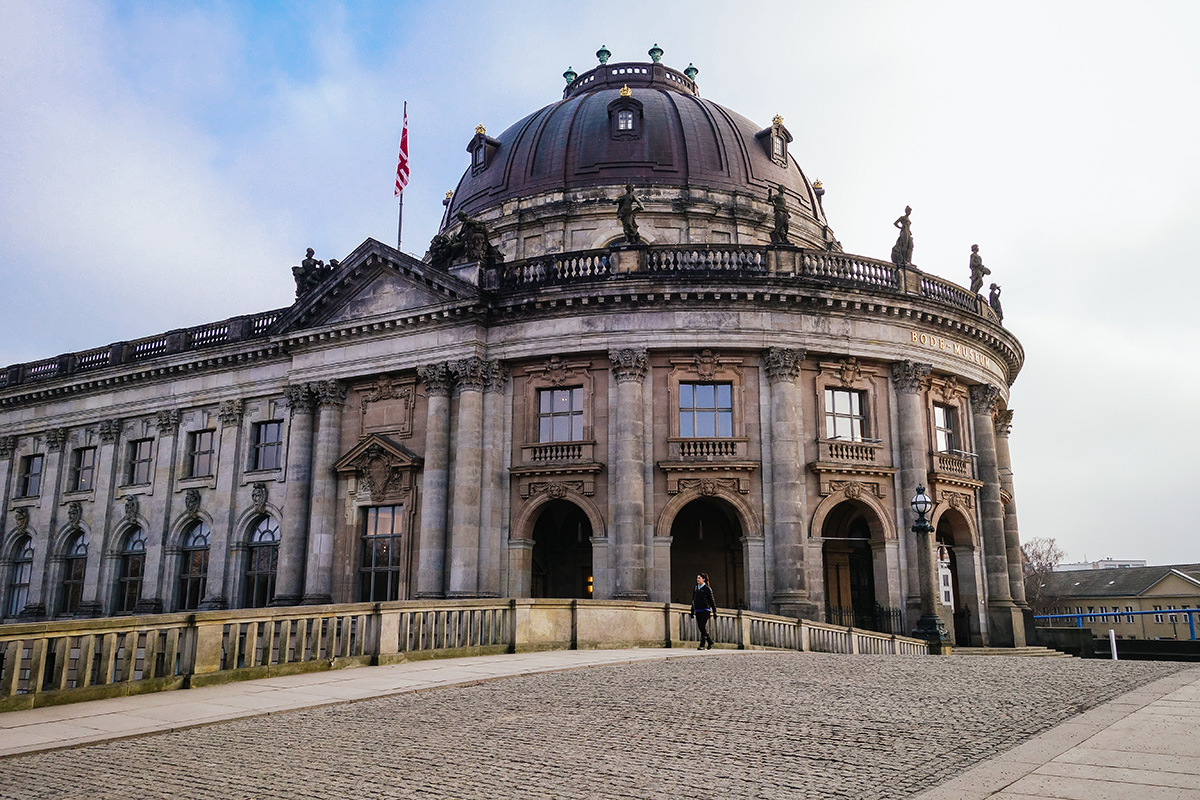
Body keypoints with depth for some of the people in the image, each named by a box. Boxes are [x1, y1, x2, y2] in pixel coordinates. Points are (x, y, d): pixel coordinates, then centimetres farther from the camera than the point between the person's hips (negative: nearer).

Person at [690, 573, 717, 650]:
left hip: (705, 610, -6)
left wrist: (714, 612, 0)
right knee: (700, 627, 4)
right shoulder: (696, 588, 12)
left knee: (703, 626, -15)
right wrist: (692, 612, 16)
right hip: (698, 611, 6)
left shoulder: (707, 588, -3)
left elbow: (712, 600, 0)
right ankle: (710, 642, 22)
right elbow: (693, 600, 18)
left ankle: (702, 645, -13)